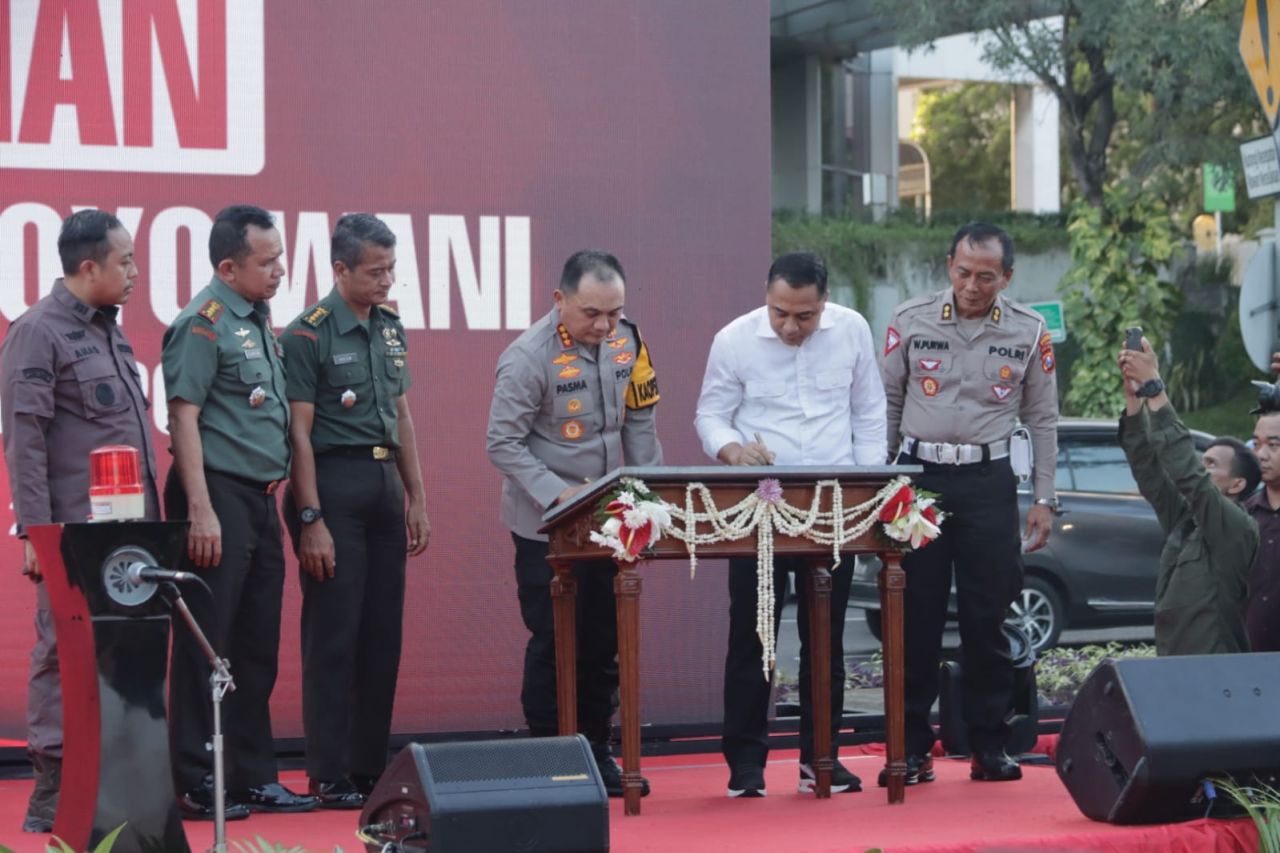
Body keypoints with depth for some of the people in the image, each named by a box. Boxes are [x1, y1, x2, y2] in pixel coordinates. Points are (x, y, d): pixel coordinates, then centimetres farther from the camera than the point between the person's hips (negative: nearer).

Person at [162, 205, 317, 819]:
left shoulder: (259, 319, 16)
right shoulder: (203, 323, -11)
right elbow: (183, 417, -16)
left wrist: (279, 498, 18)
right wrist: (200, 511, -21)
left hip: (260, 500, 9)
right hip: (218, 496, -9)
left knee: (257, 647, 12)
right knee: (206, 647, -5)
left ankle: (253, 777, 19)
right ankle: (196, 785, 0)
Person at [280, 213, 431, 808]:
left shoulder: (389, 326, 12)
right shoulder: (308, 334, -10)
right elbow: (298, 432, -12)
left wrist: (416, 499, 14)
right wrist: (310, 519, -16)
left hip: (384, 485, 7)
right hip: (332, 484, -7)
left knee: (382, 635, 9)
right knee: (333, 635, -4)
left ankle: (371, 768, 16)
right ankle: (330, 776, 1)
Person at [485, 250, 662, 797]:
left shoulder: (626, 341, 2)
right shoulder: (528, 357, -17)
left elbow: (640, 424, 11)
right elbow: (503, 444, -15)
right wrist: (558, 495, -23)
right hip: (545, 526, -6)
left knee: (604, 642, 10)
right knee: (553, 644, -2)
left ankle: (596, 752, 21)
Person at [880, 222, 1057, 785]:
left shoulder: (1028, 333, 2)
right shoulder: (910, 321, 1)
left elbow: (1042, 420, 8)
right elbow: (886, 403, 7)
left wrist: (1044, 500, 5)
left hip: (988, 482, 0)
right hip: (919, 475, 0)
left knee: (986, 619, 2)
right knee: (915, 617, 1)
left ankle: (988, 746, 9)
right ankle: (912, 749, 6)